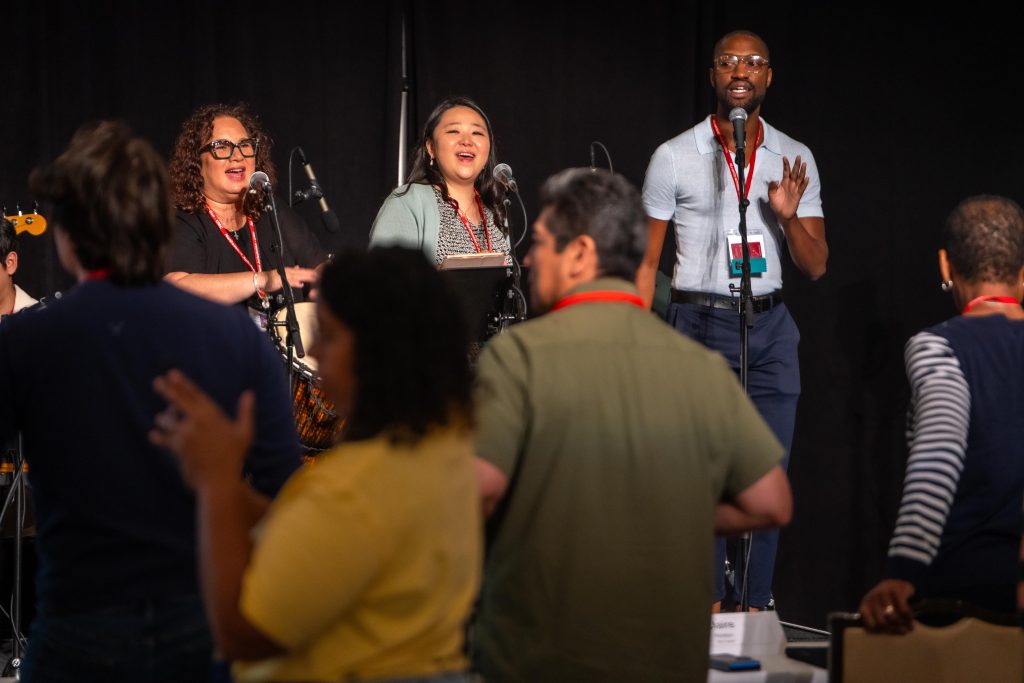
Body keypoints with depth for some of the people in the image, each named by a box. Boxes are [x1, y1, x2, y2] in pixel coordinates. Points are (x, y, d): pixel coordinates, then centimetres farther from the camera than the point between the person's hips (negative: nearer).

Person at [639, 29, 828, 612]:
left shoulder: (795, 160, 7)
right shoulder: (674, 157, 0)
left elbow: (816, 266, 7)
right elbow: (646, 261, 4)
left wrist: (788, 216, -12)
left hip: (770, 327, 3)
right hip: (699, 323, -3)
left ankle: (755, 603, 11)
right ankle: (707, 604, 5)